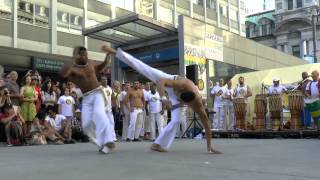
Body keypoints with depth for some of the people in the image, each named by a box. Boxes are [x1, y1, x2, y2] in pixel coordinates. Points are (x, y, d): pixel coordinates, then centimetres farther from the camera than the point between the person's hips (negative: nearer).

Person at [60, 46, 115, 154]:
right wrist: (74, 59, -35)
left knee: (99, 114, -28)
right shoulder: (72, 68, -10)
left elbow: (97, 69, 30)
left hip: (98, 92, 0)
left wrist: (106, 61, 14)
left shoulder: (90, 63, 6)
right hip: (86, 97, 0)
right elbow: (63, 73, -35)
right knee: (86, 124, -6)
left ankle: (108, 142, -34)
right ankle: (101, 142, 16)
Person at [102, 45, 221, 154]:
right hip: (168, 81, -2)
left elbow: (206, 124, -29)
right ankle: (114, 52, 6)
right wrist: (163, 98, -56)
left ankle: (159, 144, 2)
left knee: (175, 120, -12)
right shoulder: (182, 85, -45)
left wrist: (209, 146, -28)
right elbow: (161, 81, -42)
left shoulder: (198, 105, -36)